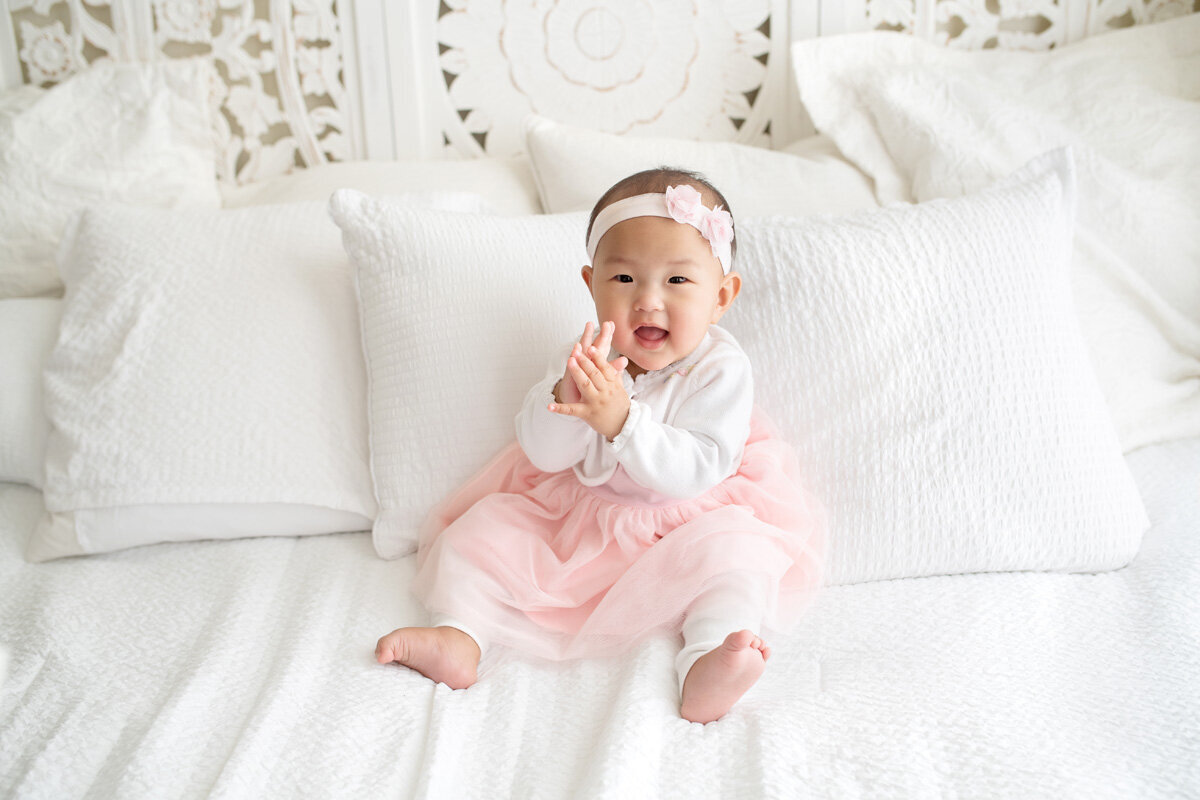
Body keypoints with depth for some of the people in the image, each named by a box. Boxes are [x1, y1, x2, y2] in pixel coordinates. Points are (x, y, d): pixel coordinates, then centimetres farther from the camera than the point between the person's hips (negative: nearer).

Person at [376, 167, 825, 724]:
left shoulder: (721, 369, -17)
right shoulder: (586, 358, -6)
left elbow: (699, 470, -27)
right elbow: (542, 453, -11)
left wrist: (622, 420, -39)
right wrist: (567, 400, -33)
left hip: (682, 525, -3)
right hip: (571, 521, 4)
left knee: (733, 550, -30)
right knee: (484, 526, -7)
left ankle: (707, 664, -41)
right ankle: (458, 636, -14)